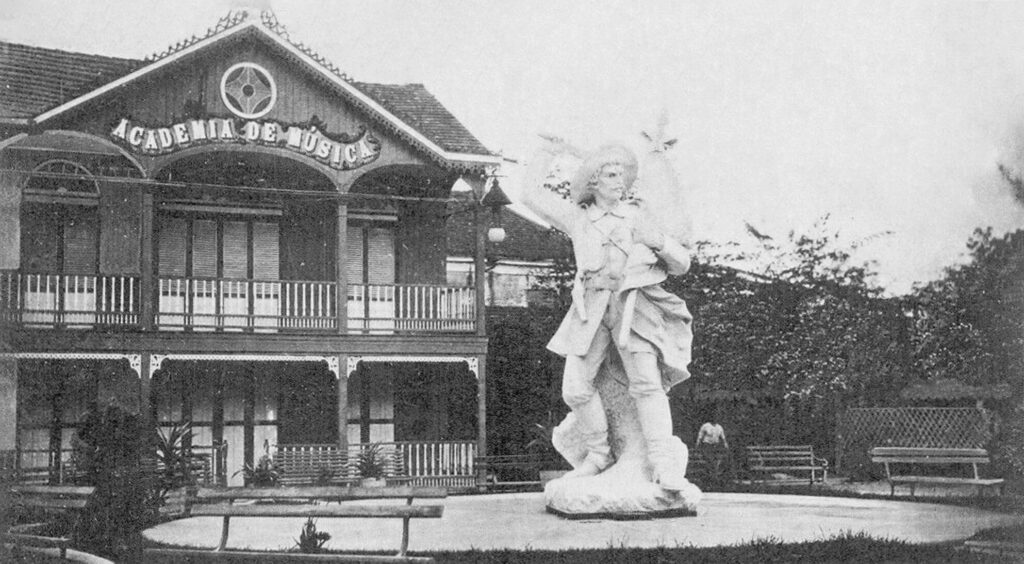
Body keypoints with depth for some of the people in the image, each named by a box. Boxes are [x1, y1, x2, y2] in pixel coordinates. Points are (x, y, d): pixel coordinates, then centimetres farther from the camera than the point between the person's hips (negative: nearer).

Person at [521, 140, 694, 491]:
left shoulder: (639, 217, 15)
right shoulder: (577, 217, 17)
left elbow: (681, 265, 15)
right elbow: (531, 194, 19)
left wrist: (658, 241, -4)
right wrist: (549, 154, 23)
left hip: (634, 305, -1)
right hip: (592, 309, 2)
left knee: (647, 382, -18)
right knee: (576, 387, -11)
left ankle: (664, 465, -21)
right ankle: (599, 454, 7)